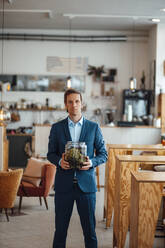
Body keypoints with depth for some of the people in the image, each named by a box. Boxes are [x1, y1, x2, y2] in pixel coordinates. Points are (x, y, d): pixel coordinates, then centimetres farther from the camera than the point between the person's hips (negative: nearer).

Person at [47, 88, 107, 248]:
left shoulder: (94, 127, 4)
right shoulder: (57, 128, 5)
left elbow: (103, 154, 7)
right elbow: (51, 153, 9)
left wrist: (92, 162, -13)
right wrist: (59, 161, -13)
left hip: (86, 184, 0)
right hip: (63, 185, 1)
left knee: (89, 229, 4)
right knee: (60, 228, 8)